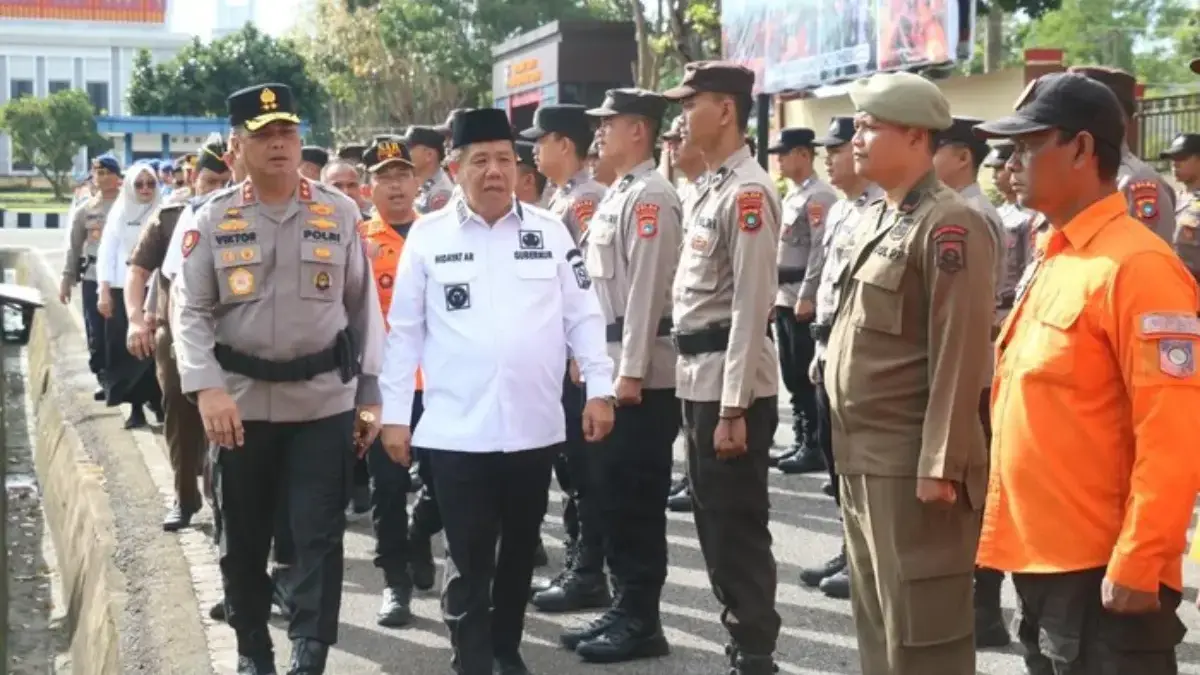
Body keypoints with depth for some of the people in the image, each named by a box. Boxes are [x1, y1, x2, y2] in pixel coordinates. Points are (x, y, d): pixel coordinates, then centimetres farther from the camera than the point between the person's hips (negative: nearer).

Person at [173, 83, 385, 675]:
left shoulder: (339, 213, 1)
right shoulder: (213, 219, 0)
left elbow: (364, 307, 5)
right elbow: (190, 310, -2)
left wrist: (371, 396, 3)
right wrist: (207, 388, -17)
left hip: (325, 399, -1)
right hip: (242, 401, 1)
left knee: (319, 535, -1)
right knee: (243, 536, 11)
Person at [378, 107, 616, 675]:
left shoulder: (549, 232, 3)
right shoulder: (427, 236, -1)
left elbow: (583, 316, 6)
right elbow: (404, 330, 2)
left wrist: (600, 389, -1)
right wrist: (394, 414, 1)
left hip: (534, 426, 3)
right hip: (456, 430, -2)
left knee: (520, 548, 16)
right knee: (468, 559, 0)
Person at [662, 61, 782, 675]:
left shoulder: (748, 192, -15)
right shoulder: (713, 189, 15)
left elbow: (750, 307, -19)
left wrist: (734, 408, -21)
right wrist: (700, 392, 18)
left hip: (731, 384, -10)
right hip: (700, 380, 10)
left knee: (740, 529, -1)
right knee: (714, 523, 16)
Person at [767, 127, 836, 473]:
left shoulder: (819, 195, -12)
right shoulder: (791, 195, 17)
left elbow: (821, 250, -18)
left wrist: (806, 297, -20)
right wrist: (774, 292, 17)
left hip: (804, 300, -9)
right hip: (784, 298, 9)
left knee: (808, 377, -4)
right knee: (792, 375, 12)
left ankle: (814, 447, 2)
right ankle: (800, 442, 19)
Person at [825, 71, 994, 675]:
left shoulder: (949, 225, -14)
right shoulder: (876, 220, 14)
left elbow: (960, 356, -19)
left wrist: (940, 465, -21)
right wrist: (847, 445, 17)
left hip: (912, 462, -9)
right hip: (863, 458, 9)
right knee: (875, 619, 19)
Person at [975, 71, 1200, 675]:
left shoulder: (1136, 267, -16)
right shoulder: (1052, 261, 12)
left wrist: (1137, 567, -20)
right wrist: (1015, 539, 16)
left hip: (1101, 572, -9)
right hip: (1040, 561, 9)